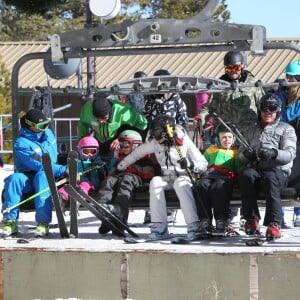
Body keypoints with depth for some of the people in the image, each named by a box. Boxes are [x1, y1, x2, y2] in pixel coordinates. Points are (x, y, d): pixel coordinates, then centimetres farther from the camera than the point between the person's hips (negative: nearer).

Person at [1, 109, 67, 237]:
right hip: (28, 180, -2)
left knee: (42, 176, -35)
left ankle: (43, 222, -45)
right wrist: (63, 170, -27)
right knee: (15, 178, -35)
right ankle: (10, 222, -35)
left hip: (48, 178, 2)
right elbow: (37, 166, -22)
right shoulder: (21, 143, -11)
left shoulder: (48, 134, 9)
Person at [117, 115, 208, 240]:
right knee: (155, 182, -29)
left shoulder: (185, 142, -11)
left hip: (184, 177, -4)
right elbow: (137, 153, 15)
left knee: (180, 184, -38)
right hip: (167, 178, 4)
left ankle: (194, 226, -41)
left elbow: (203, 164, -12)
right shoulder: (155, 143, 0)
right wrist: (119, 167, 18)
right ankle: (160, 226, -32)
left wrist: (190, 164, -32)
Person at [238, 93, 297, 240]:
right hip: (256, 169, 3)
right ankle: (252, 220, -32)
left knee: (269, 179, -40)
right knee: (246, 176, -34)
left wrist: (274, 154, -22)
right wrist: (246, 154, -4)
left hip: (278, 171, -3)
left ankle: (274, 224, -44)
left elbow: (290, 154, 0)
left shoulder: (286, 129, 15)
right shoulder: (252, 130, 29)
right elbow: (240, 153, 22)